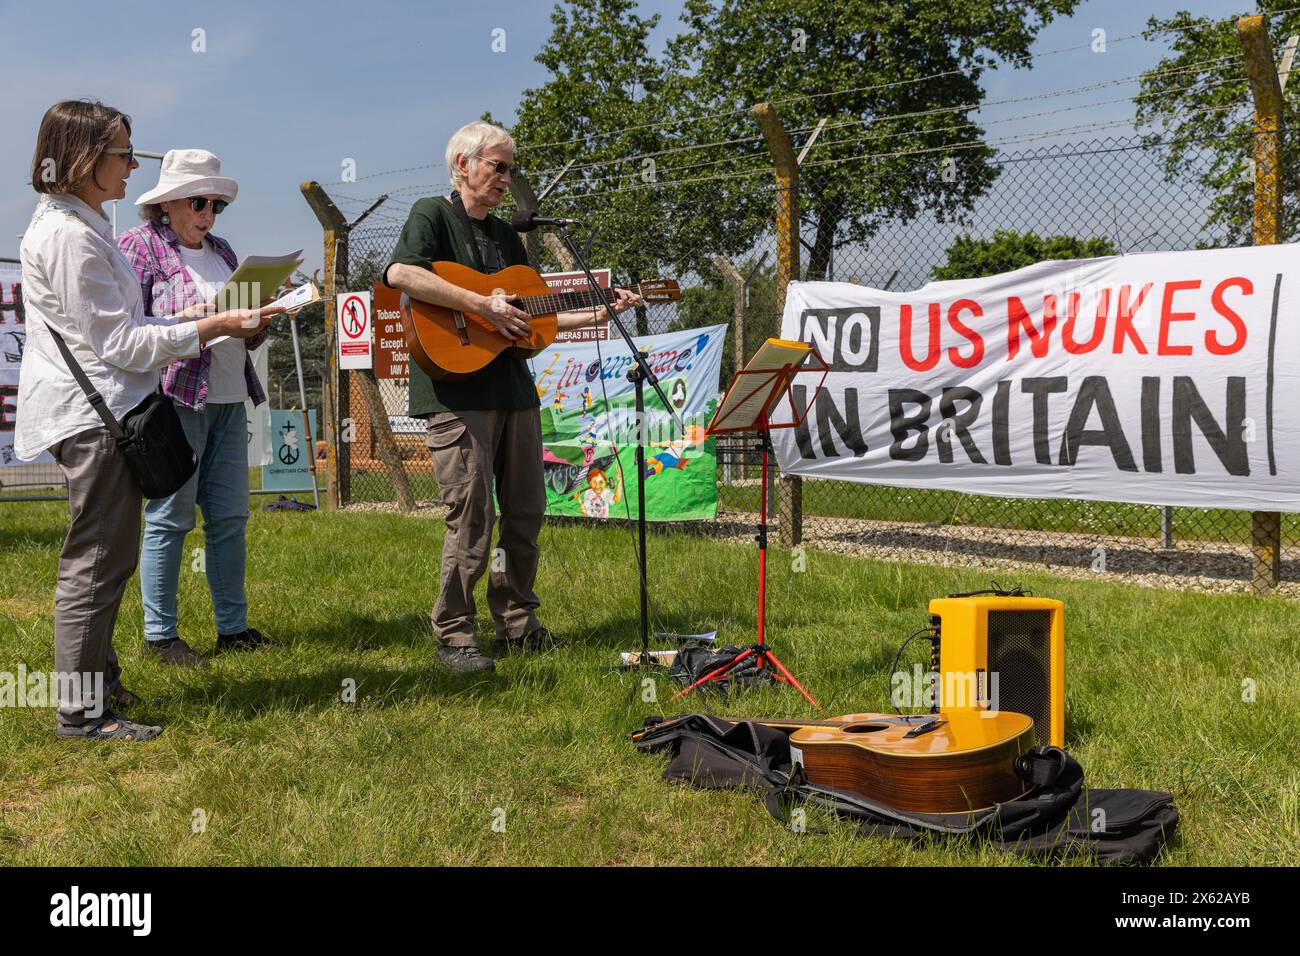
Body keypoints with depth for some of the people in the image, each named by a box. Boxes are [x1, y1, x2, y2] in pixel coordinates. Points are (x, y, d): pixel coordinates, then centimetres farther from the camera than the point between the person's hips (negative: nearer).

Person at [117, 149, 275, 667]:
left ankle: (233, 626, 16)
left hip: (228, 400, 7)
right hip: (174, 397, -7)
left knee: (230, 516, 7)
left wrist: (255, 322, 1)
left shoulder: (220, 250, 19)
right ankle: (160, 633, 6)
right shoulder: (138, 246, -1)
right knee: (170, 518, -3)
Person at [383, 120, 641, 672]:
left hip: (514, 389, 8)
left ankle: (516, 621, 24)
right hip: (456, 392, -7)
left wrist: (598, 315, 13)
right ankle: (454, 636, 5)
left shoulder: (506, 236, 21)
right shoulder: (432, 215, -1)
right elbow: (400, 274, -22)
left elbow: (533, 318, 23)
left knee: (526, 512, 10)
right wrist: (482, 305, -22)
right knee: (472, 519, -7)